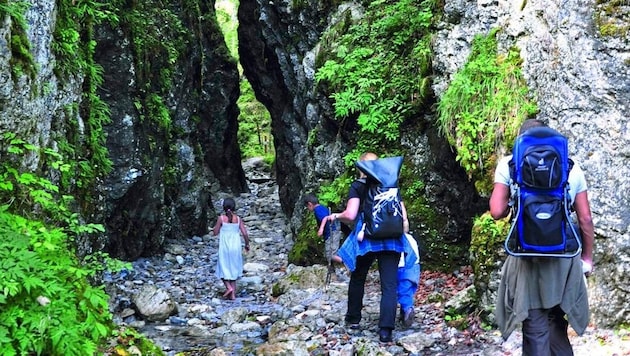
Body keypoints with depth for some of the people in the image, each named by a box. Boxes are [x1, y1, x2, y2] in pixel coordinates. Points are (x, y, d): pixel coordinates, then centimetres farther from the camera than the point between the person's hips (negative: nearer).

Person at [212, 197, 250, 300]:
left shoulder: (221, 218, -9)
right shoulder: (238, 219, -1)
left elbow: (215, 232, -3)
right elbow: (245, 233, -2)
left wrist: (214, 227, 17)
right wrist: (247, 244, 13)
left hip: (224, 246, -3)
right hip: (235, 247, 3)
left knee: (223, 269, 11)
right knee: (233, 269, 12)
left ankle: (229, 287, -10)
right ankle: (233, 294, 11)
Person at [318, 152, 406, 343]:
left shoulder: (358, 186, 1)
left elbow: (350, 215, -11)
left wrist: (336, 216, 7)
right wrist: (401, 236, 22)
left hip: (367, 239, -2)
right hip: (391, 240, 2)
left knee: (357, 279, 21)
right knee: (389, 285, -2)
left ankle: (353, 318, 33)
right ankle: (386, 330, -12)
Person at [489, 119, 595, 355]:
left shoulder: (509, 164, 0)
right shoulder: (572, 167, 6)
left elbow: (497, 212, -6)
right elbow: (585, 219, 6)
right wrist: (587, 257, 17)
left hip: (528, 257, -2)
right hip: (564, 258, 3)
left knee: (535, 330, 4)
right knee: (557, 325, 19)